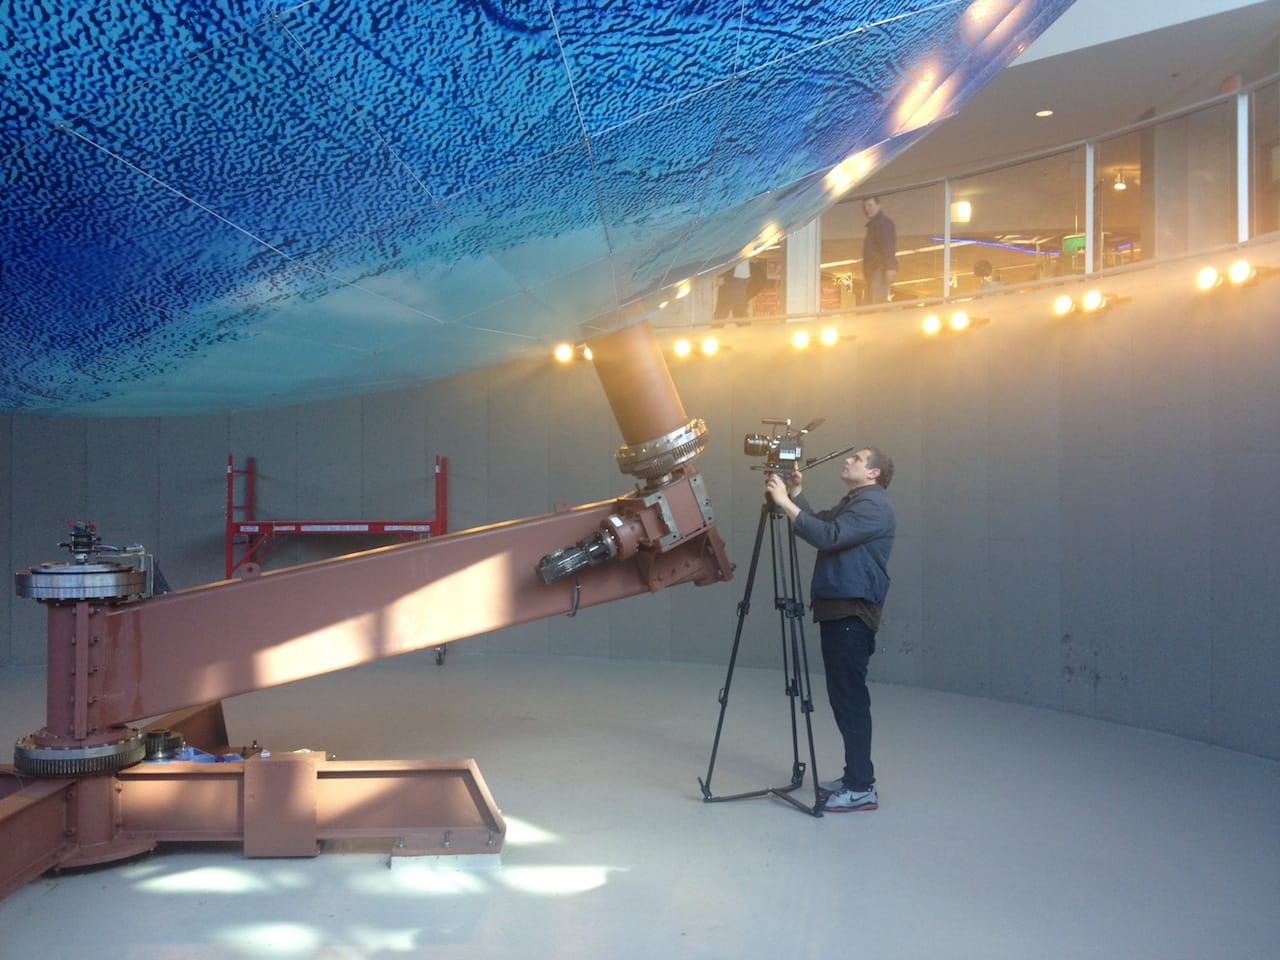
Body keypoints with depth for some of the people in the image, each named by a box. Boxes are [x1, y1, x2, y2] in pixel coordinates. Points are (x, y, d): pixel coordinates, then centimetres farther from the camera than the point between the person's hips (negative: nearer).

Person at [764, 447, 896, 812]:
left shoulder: (873, 505, -11)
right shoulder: (851, 502, 22)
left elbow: (827, 537, -23)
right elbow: (820, 524, 17)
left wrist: (786, 503, -21)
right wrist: (796, 494, 8)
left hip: (852, 614, -10)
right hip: (837, 610, 10)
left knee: (850, 698, -8)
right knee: (843, 696, 13)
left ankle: (862, 788, -3)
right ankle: (855, 777, 21)